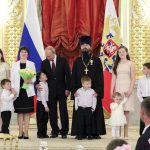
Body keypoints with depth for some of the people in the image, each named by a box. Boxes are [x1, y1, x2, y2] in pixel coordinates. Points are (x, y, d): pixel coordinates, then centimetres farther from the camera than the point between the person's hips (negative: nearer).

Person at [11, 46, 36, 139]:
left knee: (27, 112, -1)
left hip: (28, 91, -1)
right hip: (18, 91, 1)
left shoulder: (31, 64, 8)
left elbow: (34, 77, 5)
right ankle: (20, 132, 6)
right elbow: (12, 78, 7)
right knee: (20, 112, 2)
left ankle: (26, 132, 0)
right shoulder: (15, 65, 9)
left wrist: (30, 81, -16)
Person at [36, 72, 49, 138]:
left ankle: (44, 133, 16)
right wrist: (45, 106, -21)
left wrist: (46, 105, 9)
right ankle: (40, 133, 4)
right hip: (41, 103, -8)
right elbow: (42, 96, -20)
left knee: (45, 119, 10)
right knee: (40, 119, -2)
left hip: (45, 103, 8)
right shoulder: (41, 85, -16)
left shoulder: (45, 84, 10)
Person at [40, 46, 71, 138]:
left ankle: (64, 131, 6)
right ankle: (55, 131, 9)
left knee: (63, 111, 0)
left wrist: (68, 89, -7)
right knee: (52, 112, 2)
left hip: (62, 90, -2)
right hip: (51, 91, 2)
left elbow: (68, 75, -1)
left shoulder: (63, 61, -2)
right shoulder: (44, 63, 4)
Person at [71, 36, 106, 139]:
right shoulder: (77, 61, 12)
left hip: (94, 91, -1)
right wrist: (74, 90, -4)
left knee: (95, 112, -3)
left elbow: (100, 77, 0)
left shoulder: (96, 61, 5)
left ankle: (96, 132, 1)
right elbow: (73, 77, 9)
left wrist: (98, 91, -11)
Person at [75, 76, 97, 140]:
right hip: (80, 109, 0)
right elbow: (76, 100, 7)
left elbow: (94, 100, 4)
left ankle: (89, 135, 9)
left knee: (88, 123, 2)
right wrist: (76, 108, 3)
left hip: (88, 109, 0)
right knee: (80, 123, 2)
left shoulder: (92, 91, 1)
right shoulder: (79, 91, 2)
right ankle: (80, 135, 8)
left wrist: (93, 108, -1)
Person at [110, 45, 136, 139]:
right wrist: (112, 91, 2)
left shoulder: (130, 64, 4)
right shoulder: (116, 64, 13)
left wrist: (130, 90, -12)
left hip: (127, 89, -2)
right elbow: (113, 78, 11)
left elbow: (133, 79, -1)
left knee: (126, 111, -4)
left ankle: (126, 134, -2)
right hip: (118, 89, 2)